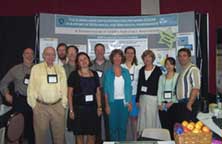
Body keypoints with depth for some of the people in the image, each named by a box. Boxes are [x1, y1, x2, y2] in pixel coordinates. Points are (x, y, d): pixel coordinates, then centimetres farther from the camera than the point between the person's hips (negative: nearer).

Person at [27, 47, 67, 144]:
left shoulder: (60, 69, 11)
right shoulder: (36, 68, 3)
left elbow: (64, 88, 10)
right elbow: (31, 88, 2)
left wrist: (63, 104, 5)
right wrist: (34, 105, -2)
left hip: (58, 107, 2)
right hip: (41, 107, -2)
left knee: (59, 136, 9)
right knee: (41, 135, 5)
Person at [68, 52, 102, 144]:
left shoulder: (94, 74, 9)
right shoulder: (74, 74, -1)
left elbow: (98, 92, 13)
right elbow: (70, 93, -2)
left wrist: (99, 107, 5)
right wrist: (71, 110, -7)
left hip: (92, 108, 3)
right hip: (78, 108, -3)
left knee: (92, 135, 6)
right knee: (79, 134, 4)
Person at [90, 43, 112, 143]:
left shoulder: (109, 64, 8)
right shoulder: (90, 64, 9)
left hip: (107, 94, -1)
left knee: (107, 117, 0)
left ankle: (108, 139, 12)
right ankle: (97, 139, 17)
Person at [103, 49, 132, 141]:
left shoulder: (125, 72, 7)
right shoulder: (108, 72, 1)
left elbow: (129, 88, 8)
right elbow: (106, 90, -1)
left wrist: (129, 102, 0)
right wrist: (107, 105, -6)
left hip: (124, 102, 2)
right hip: (113, 102, -2)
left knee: (123, 126, 6)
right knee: (113, 126, 2)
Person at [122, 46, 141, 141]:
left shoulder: (138, 67, 8)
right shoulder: (121, 67, 2)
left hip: (134, 95, 2)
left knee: (134, 117, 4)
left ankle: (135, 138, 14)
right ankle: (124, 138, 13)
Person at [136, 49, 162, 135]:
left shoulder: (157, 70, -2)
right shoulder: (141, 70, 10)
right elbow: (139, 85, 12)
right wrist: (137, 99, 9)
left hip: (153, 98, -4)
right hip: (143, 98, 4)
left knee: (152, 119, -1)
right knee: (143, 119, 7)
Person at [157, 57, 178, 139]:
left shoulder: (178, 76, 1)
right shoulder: (162, 77, 16)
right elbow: (159, 91, 12)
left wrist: (172, 102, -12)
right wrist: (159, 104, 2)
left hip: (173, 105, -4)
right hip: (163, 106, 4)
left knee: (173, 127, -6)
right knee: (164, 127, 4)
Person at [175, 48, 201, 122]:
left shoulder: (193, 69, -10)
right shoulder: (182, 70, 17)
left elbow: (196, 88, -18)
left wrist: (189, 104, -20)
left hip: (189, 103, -9)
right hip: (181, 103, 9)